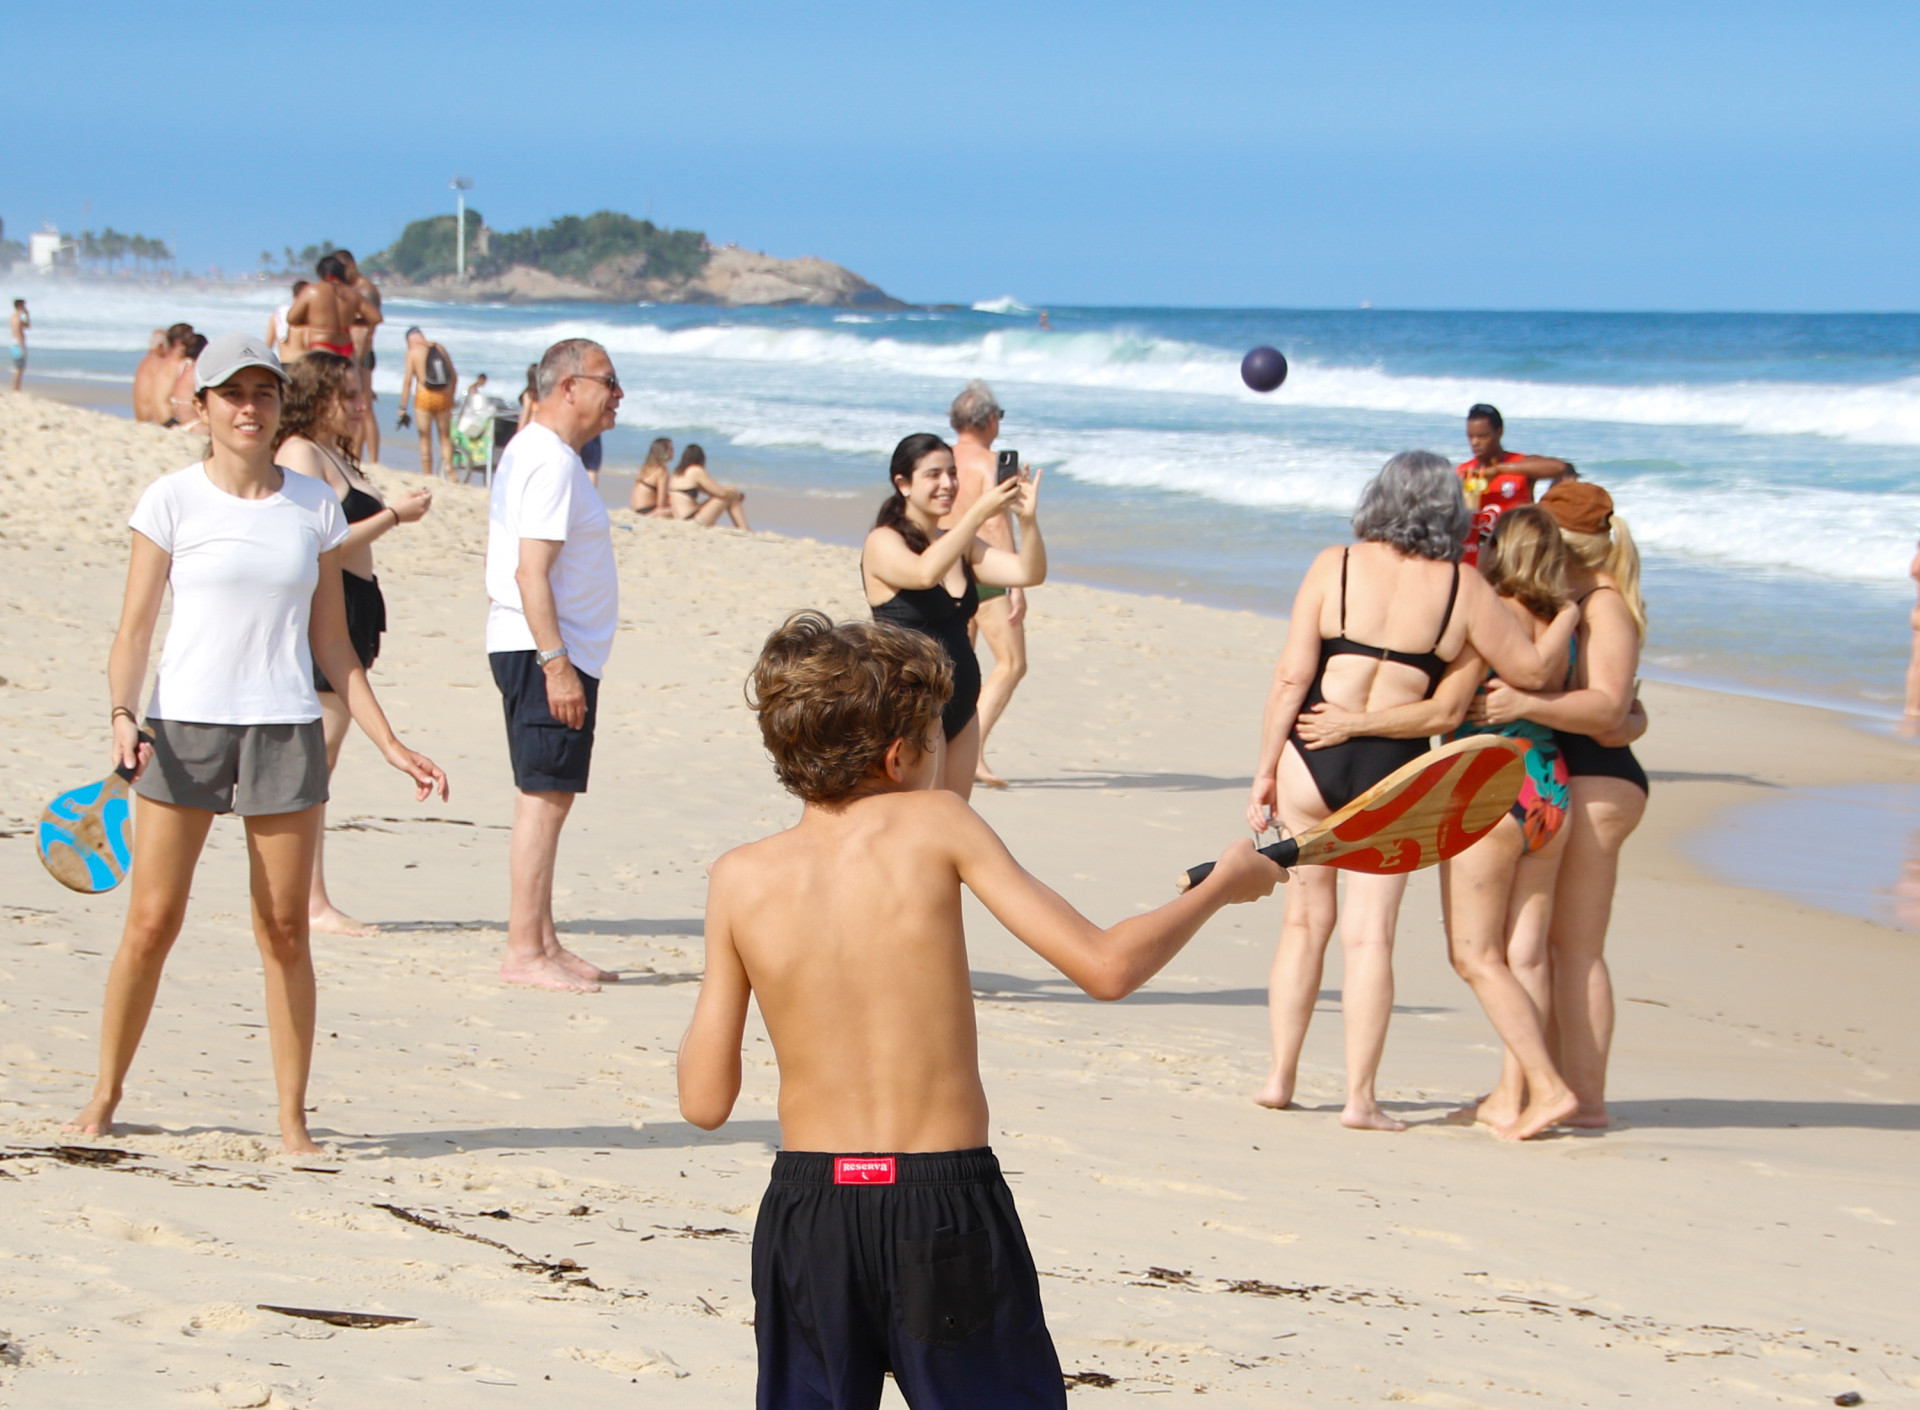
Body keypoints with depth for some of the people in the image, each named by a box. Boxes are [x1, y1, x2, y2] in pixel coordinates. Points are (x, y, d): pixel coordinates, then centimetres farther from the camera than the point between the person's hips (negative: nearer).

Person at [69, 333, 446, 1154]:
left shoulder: (315, 507, 9)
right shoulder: (173, 500, 1)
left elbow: (331, 644, 13)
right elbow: (134, 629, -1)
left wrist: (392, 746, 9)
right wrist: (123, 715, -19)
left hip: (286, 729, 2)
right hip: (183, 725, -2)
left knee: (284, 931, 2)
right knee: (152, 923, -1)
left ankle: (292, 1119, 8)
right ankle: (105, 1095, 14)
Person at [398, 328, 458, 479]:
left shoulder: (413, 352, 0)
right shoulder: (440, 347, 11)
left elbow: (408, 381, -5)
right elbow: (454, 377, 12)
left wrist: (403, 409, -2)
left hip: (424, 397, -3)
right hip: (444, 397, 3)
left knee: (425, 439, 6)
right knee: (445, 437, 13)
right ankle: (449, 468, -9)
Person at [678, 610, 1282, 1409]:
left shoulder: (741, 879, 1)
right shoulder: (934, 825, -4)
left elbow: (705, 1102, 2)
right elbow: (1104, 967, -6)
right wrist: (1223, 887, 9)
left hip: (806, 1203, 2)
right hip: (947, 1203, -2)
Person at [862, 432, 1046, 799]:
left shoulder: (961, 546, 13)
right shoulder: (883, 542, -7)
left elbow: (1029, 573, 2)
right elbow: (924, 573, -28)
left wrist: (1028, 519, -16)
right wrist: (979, 512, -31)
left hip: (960, 708, 7)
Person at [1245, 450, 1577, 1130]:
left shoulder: (1336, 566, -1)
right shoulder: (1462, 588, -2)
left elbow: (1291, 677, -4)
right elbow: (1534, 669, 5)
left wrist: (1265, 770, 2)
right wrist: (1572, 611, 23)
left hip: (1313, 754, 1)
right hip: (1395, 769, -1)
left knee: (1305, 919, 15)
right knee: (1370, 933, 3)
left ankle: (1280, 1077, 19)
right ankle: (1360, 1097, 1)